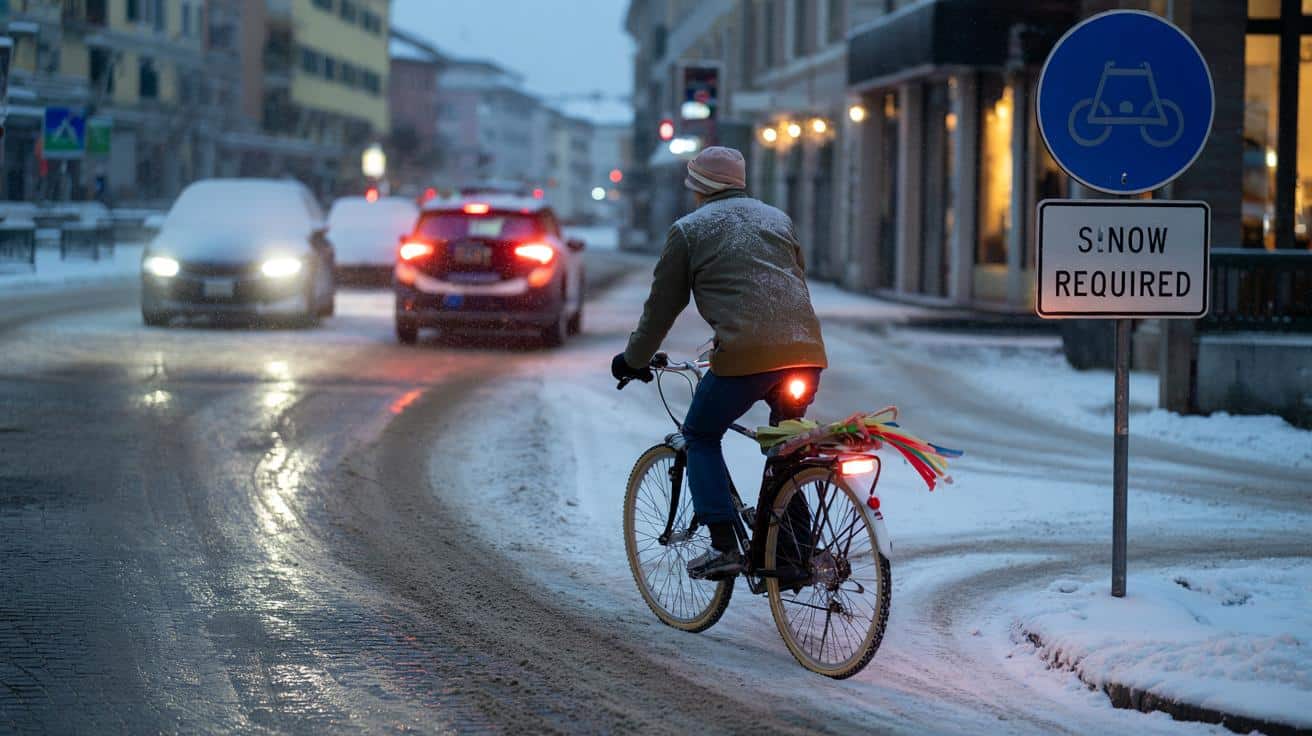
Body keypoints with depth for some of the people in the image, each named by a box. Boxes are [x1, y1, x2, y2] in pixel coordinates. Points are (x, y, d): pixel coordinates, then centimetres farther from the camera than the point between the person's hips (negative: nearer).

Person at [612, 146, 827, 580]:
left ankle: (724, 547, 3)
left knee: (701, 437, 15)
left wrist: (633, 360, 27)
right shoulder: (778, 219, 25)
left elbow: (662, 306, 13)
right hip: (806, 352, 5)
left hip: (745, 355, -5)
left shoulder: (689, 229, 10)